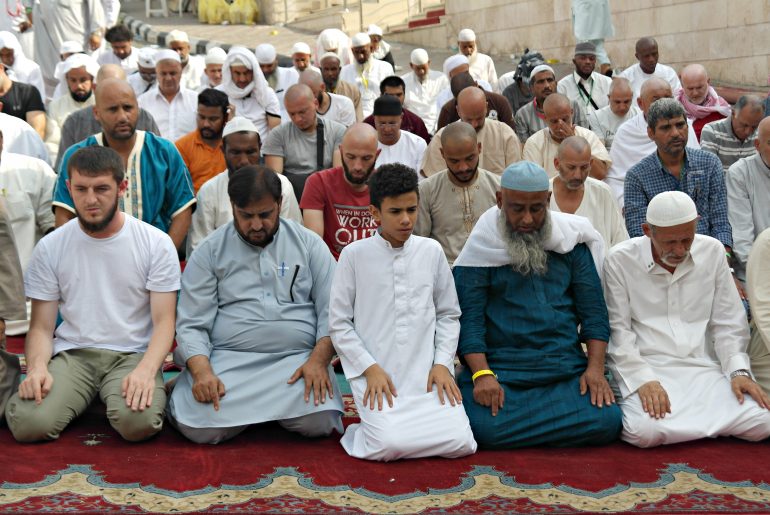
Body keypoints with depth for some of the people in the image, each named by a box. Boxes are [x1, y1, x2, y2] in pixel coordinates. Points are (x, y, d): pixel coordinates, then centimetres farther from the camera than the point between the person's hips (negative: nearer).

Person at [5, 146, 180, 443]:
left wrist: (146, 369, -23)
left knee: (139, 421, -33)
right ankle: (87, 398, 5)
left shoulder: (156, 243, 0)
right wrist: (38, 367, -17)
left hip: (133, 354, -1)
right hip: (71, 354, 2)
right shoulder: (50, 247, 5)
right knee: (28, 423, -26)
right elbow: (41, 327, 6)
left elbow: (164, 322, -3)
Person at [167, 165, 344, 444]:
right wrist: (201, 371, -16)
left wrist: (318, 360, -13)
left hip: (297, 358, 1)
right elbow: (192, 324, 2)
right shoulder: (210, 251, 7)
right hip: (228, 359, -1)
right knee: (199, 428, -27)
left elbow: (331, 311, 5)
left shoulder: (309, 244, 9)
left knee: (319, 422, -27)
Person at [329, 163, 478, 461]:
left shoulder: (431, 251, 7)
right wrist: (370, 368, -9)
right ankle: (375, 423, 9)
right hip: (376, 377, -3)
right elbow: (339, 323, 0)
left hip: (427, 376, 3)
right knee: (390, 445, -25)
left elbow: (448, 315, 12)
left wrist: (442, 363, -1)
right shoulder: (355, 254, -1)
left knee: (460, 443, -14)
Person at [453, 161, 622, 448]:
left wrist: (595, 367, -4)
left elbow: (593, 311, 9)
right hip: (500, 368, -3)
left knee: (606, 422, -21)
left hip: (567, 369, 3)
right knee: (486, 428, -29)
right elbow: (468, 319, -4)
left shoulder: (571, 241, 11)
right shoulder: (481, 249, 3)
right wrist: (482, 374, -18)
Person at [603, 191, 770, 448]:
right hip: (645, 367, -4)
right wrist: (643, 380, -18)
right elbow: (618, 330, -5)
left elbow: (728, 323, 10)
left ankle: (676, 423, 4)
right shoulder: (620, 260, -4)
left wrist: (739, 370, -4)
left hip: (704, 368, 4)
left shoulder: (712, 251, 6)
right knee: (644, 431, -32)